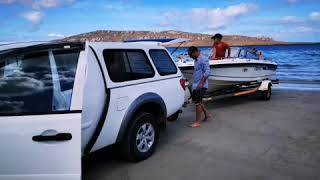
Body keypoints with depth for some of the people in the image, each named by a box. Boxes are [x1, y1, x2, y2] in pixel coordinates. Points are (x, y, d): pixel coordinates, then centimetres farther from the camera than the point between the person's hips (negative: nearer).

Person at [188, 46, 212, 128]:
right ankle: (207, 114, 32)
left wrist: (201, 83, -25)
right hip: (195, 85, 10)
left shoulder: (203, 59, -15)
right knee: (195, 101, 17)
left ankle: (197, 122, 4)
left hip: (201, 85, -10)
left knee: (197, 103, -5)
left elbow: (207, 72, -21)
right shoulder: (196, 60, 13)